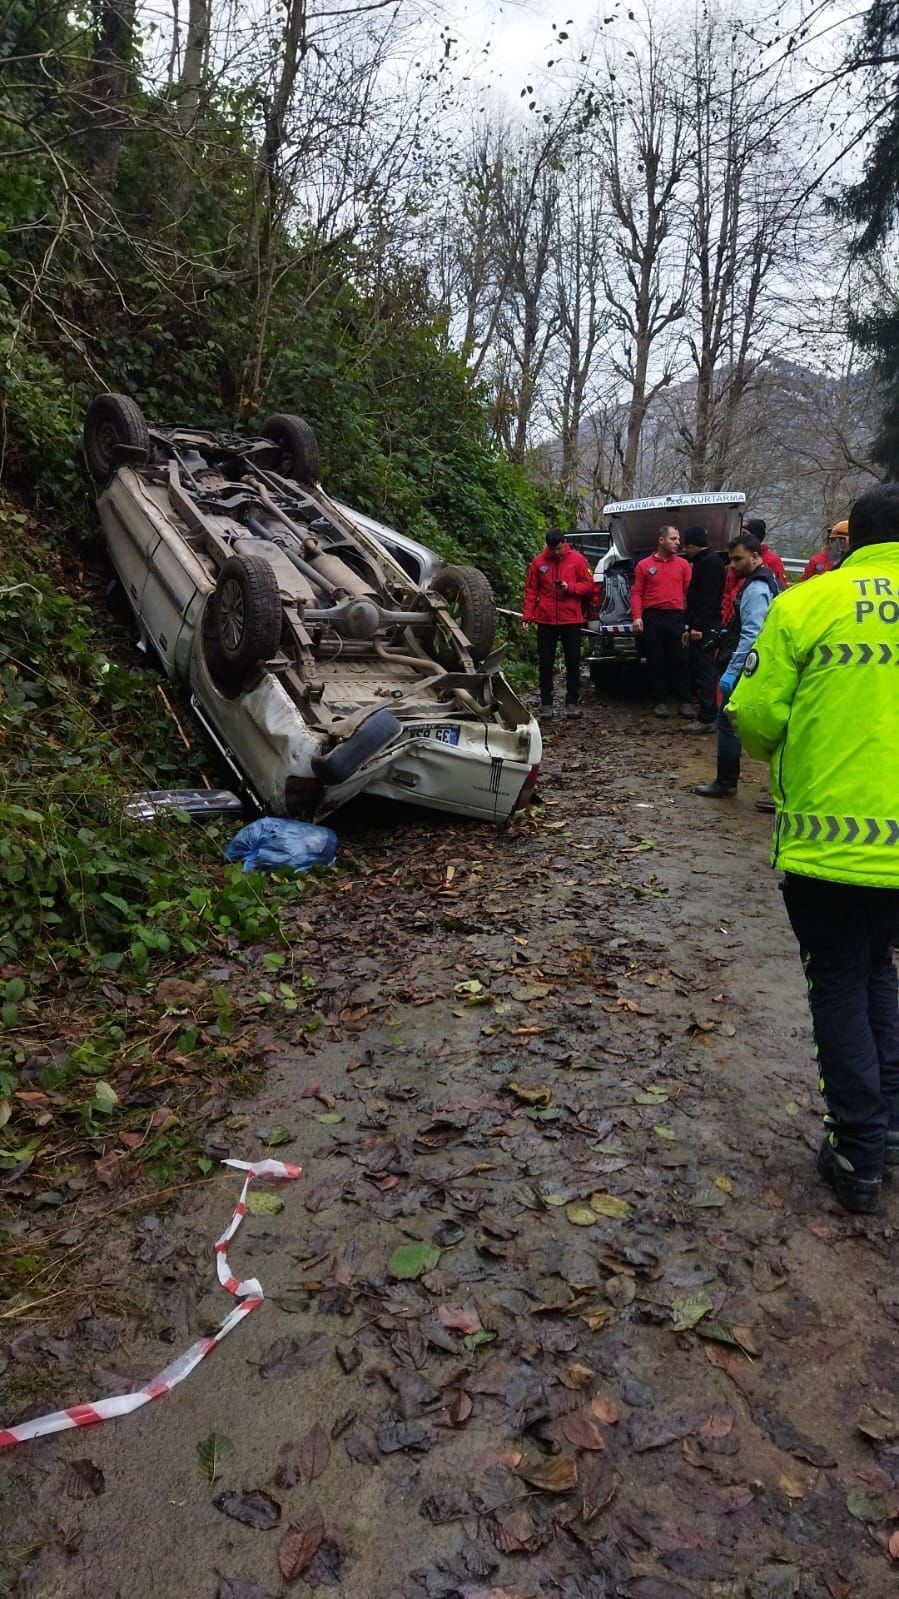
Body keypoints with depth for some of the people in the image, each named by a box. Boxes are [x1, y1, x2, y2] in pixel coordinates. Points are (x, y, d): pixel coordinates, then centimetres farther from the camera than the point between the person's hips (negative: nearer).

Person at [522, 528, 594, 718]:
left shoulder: (577, 559, 1)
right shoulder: (538, 562, 3)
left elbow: (589, 585, 3)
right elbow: (531, 590, 4)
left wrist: (570, 588, -14)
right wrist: (528, 615, -4)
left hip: (571, 620, -1)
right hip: (545, 621, 1)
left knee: (573, 663, 4)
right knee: (546, 663, 5)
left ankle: (572, 702, 12)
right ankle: (546, 703, 12)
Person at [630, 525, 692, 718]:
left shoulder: (683, 564, 8)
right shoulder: (644, 565, 5)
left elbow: (689, 591, 3)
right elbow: (636, 593, 2)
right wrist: (637, 616, -9)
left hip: (676, 617, 1)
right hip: (652, 618, 0)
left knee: (680, 660, -1)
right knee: (656, 662, 5)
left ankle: (684, 701, 5)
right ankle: (659, 701, 12)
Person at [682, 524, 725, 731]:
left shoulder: (710, 562, -11)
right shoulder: (703, 561, 22)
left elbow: (708, 597, -21)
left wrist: (698, 626, -24)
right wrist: (690, 627, 22)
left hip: (705, 628, -10)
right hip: (700, 627, 10)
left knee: (703, 671, -9)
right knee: (699, 670, 13)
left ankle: (707, 719, -7)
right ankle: (708, 715, 19)